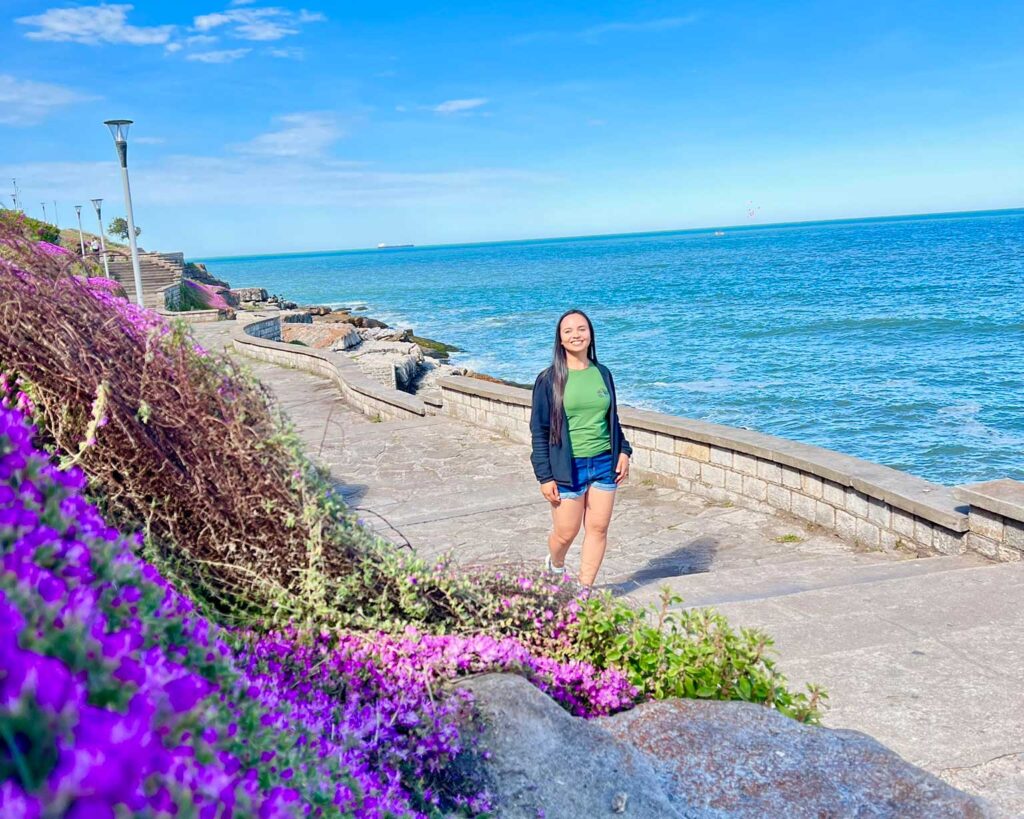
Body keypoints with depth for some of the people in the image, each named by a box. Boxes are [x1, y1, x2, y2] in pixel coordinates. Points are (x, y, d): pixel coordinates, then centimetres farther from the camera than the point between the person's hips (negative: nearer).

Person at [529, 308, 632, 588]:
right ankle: (555, 566, 35)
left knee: (598, 529, 5)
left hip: (604, 463, 4)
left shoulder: (603, 374, 7)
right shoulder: (549, 380, -6)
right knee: (566, 533, 2)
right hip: (567, 468, -4)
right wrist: (544, 476, -9)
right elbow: (539, 431, -5)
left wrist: (623, 451, 6)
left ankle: (585, 590, 18)